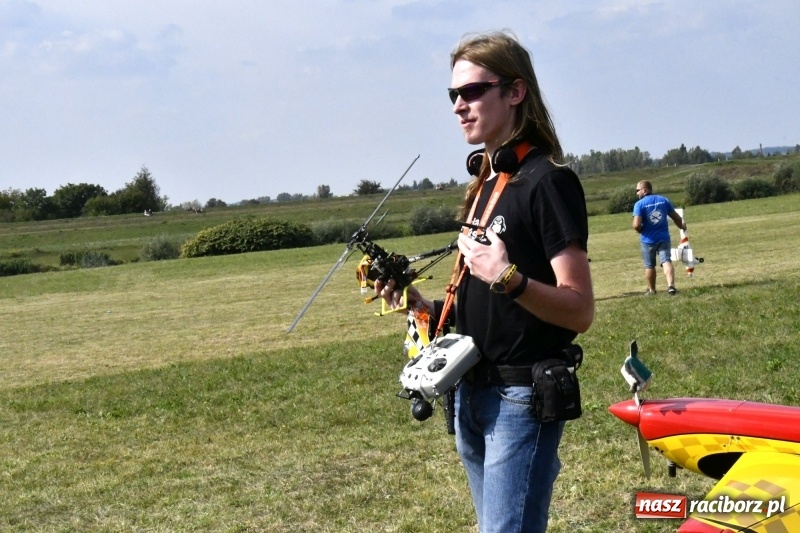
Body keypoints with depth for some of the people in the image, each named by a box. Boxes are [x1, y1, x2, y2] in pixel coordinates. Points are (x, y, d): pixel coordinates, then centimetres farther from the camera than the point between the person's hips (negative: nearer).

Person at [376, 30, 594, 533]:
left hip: (522, 398, -9)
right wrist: (425, 304, 4)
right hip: (472, 394, 9)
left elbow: (580, 311, -18)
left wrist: (509, 279, -32)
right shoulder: (484, 184, 14)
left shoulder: (547, 180, -12)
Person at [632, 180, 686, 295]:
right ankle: (671, 285, -27)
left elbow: (636, 225, -20)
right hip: (664, 238, 2)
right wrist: (682, 226, 32)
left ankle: (651, 289, 27)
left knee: (649, 265, 14)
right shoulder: (664, 200, 4)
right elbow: (677, 218, 11)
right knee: (666, 261, -5)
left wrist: (640, 230, 4)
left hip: (648, 240, -2)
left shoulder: (639, 204, -10)